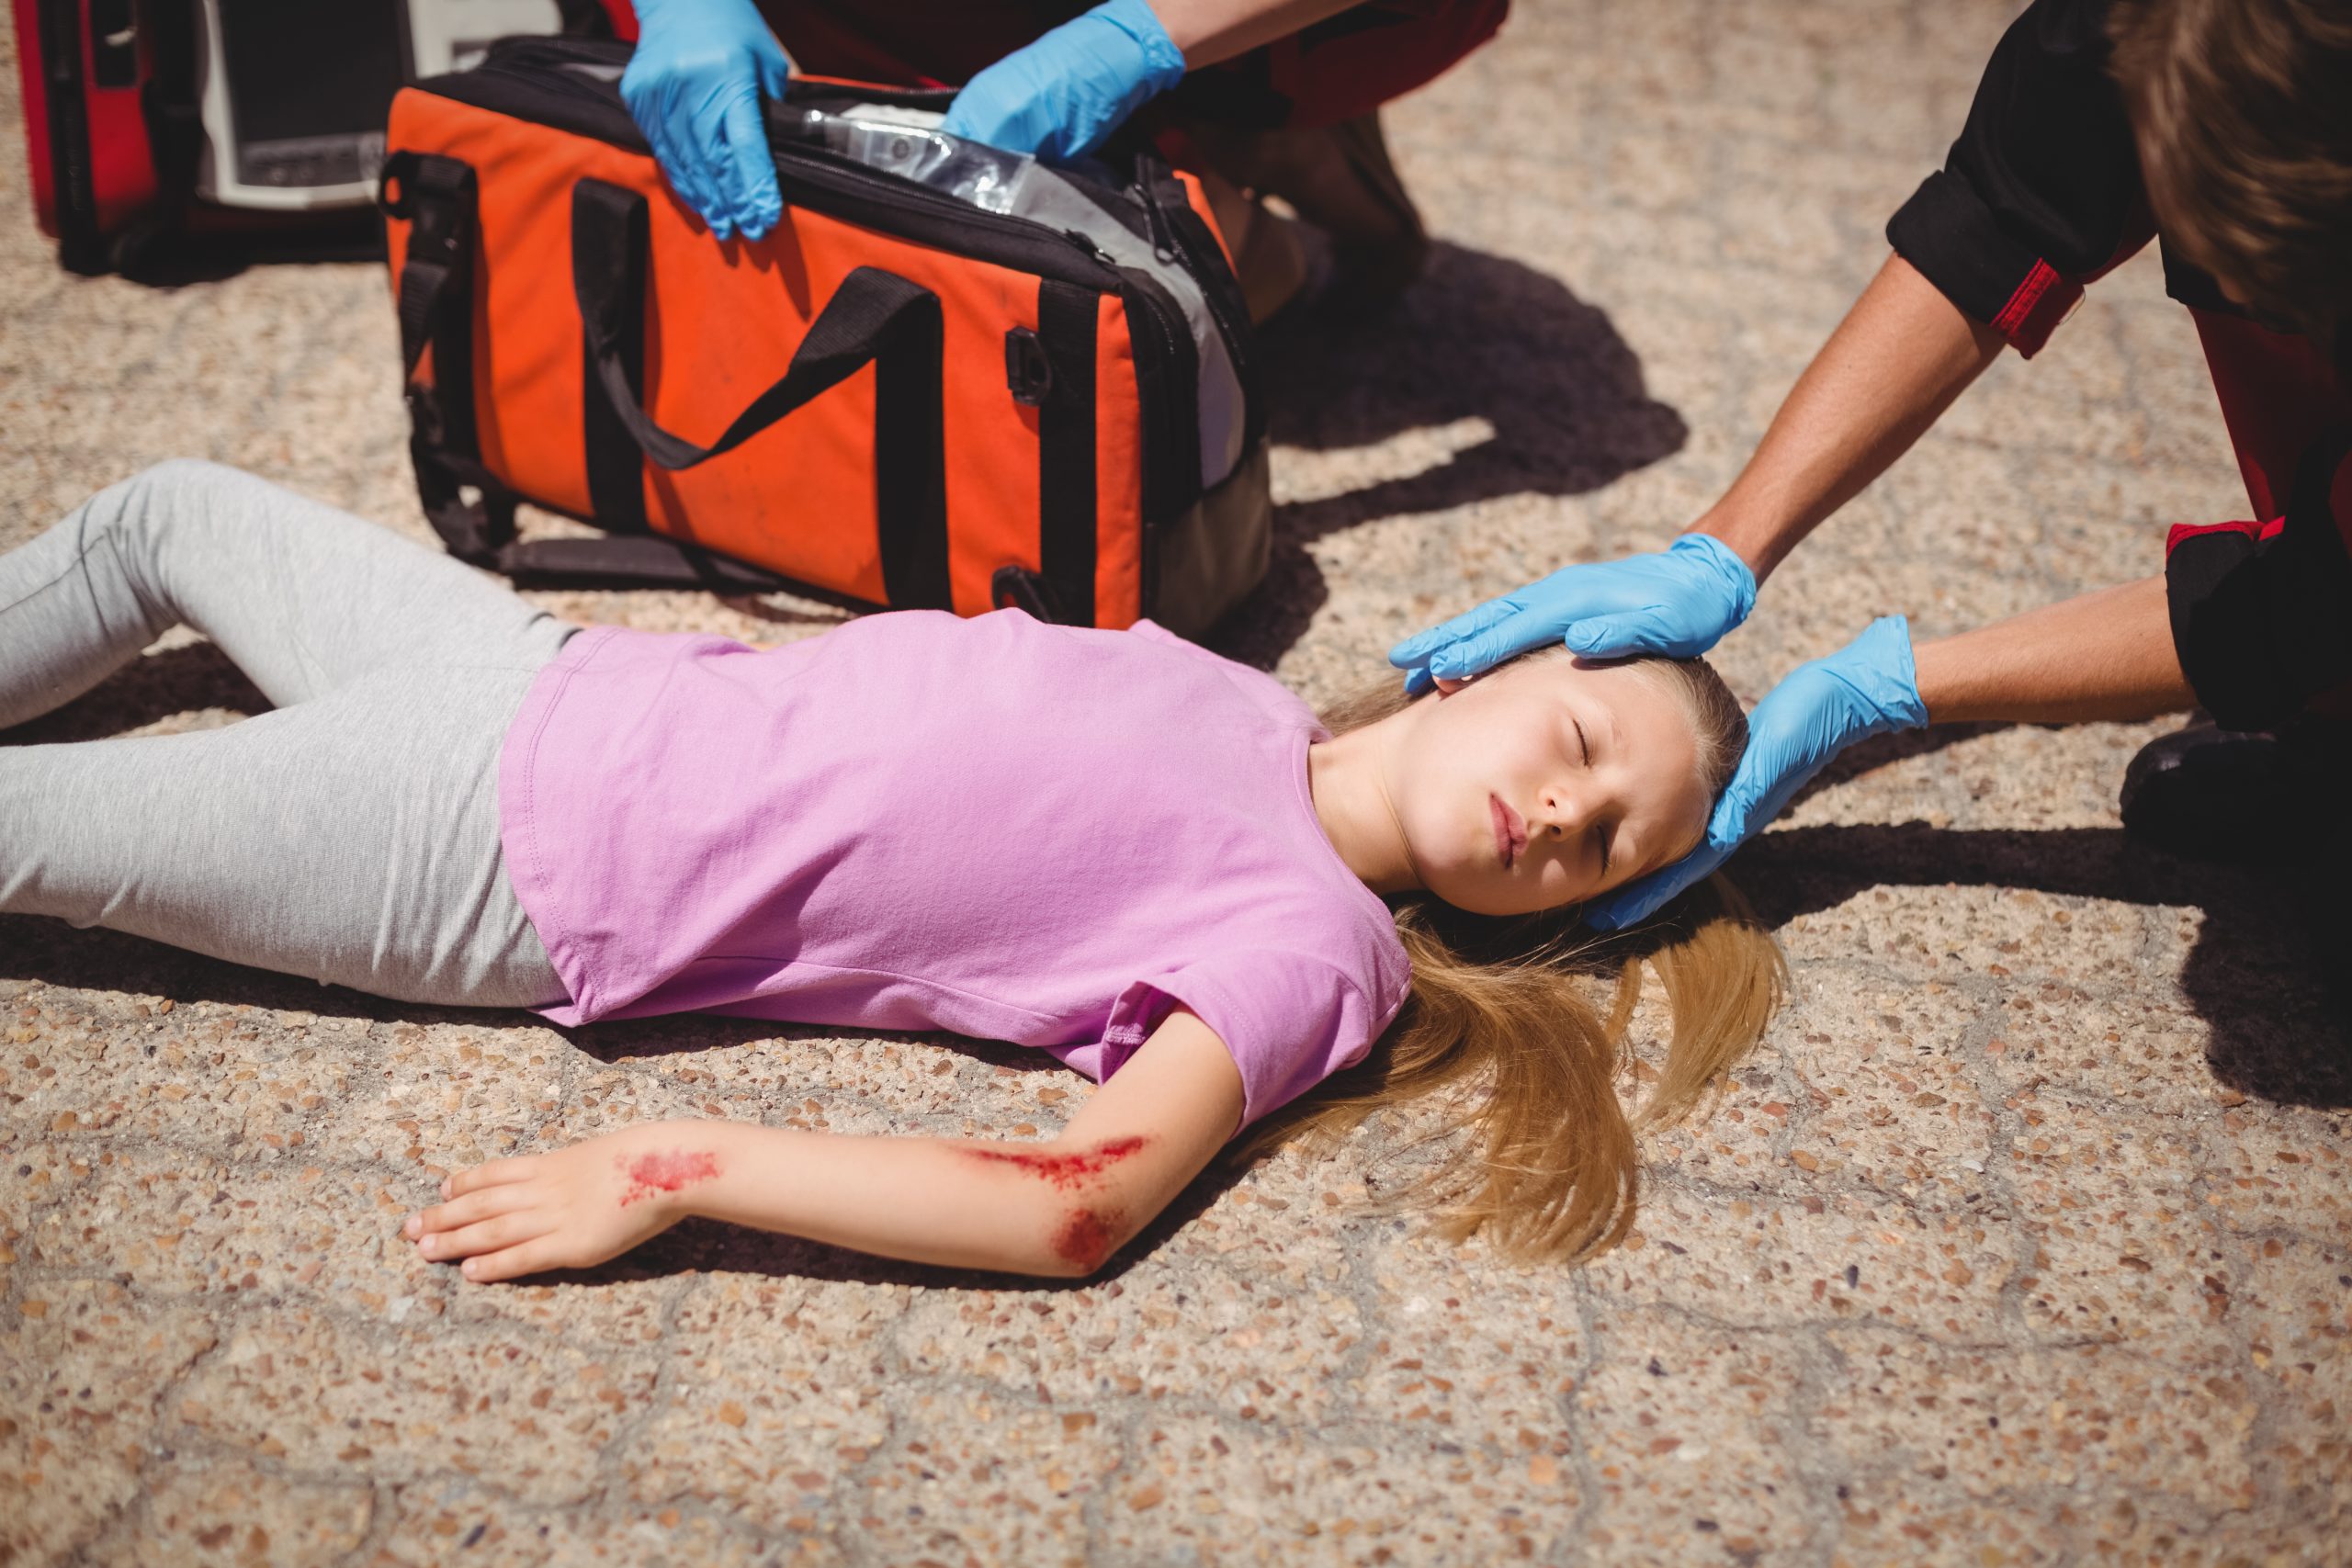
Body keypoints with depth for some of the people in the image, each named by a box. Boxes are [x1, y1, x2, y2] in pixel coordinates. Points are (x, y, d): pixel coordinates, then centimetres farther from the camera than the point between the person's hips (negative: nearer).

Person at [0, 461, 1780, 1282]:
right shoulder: (1242, 700, 0)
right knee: (166, 509, 23)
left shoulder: (1304, 945, -20)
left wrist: (674, 1167, -35)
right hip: (559, 683, 6)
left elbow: (1078, 1207, -33)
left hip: (521, 865, -6)